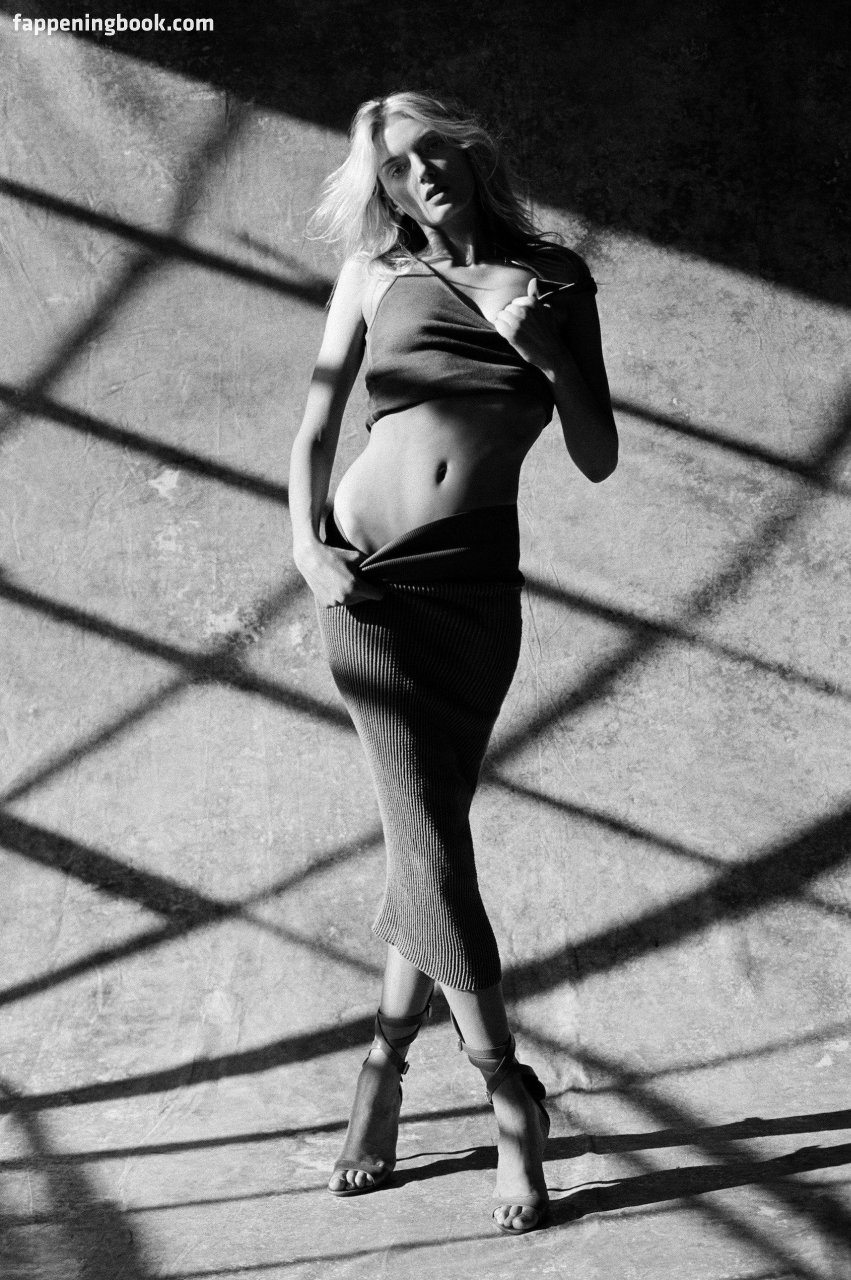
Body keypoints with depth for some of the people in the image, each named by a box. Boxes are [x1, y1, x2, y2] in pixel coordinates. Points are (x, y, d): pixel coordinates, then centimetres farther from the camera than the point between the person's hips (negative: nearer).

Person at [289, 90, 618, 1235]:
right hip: (369, 576, -1)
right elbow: (315, 433, 12)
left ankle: (385, 1065, 20)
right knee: (430, 844, -6)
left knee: (428, 839, 1)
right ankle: (511, 1094, 5)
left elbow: (598, 462, 7)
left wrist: (549, 351, -7)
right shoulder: (375, 275, 10)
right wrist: (307, 542, -3)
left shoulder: (554, 278, 11)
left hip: (477, 584, 1)